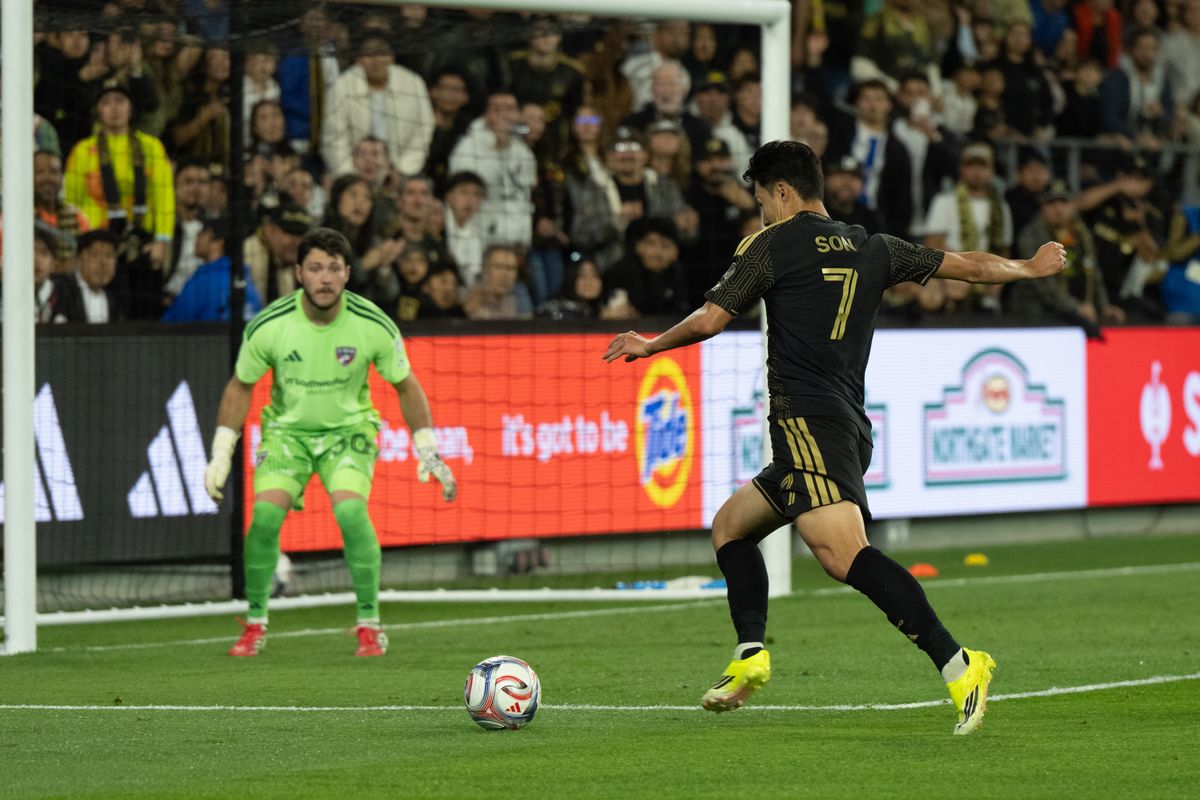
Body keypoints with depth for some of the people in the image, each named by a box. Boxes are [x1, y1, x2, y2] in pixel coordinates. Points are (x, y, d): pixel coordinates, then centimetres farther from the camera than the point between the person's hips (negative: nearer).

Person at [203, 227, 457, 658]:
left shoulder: (373, 325, -17)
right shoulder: (268, 326, -17)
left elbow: (405, 385, -1)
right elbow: (240, 386, -1)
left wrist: (429, 453, -3)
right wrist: (221, 455, -4)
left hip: (348, 429, -1)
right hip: (287, 428, 1)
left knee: (351, 512, -25)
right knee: (265, 515, -19)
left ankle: (369, 626, -13)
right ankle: (255, 626, 0)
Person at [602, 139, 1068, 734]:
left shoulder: (771, 245, 2)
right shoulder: (873, 250, 19)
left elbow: (710, 320, 1)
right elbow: (970, 266, 26)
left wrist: (651, 345, 20)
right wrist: (1032, 267, 44)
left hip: (806, 420, -9)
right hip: (850, 426, 9)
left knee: (843, 554, -24)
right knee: (730, 526, 23)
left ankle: (956, 664, -37)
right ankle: (750, 655, 6)